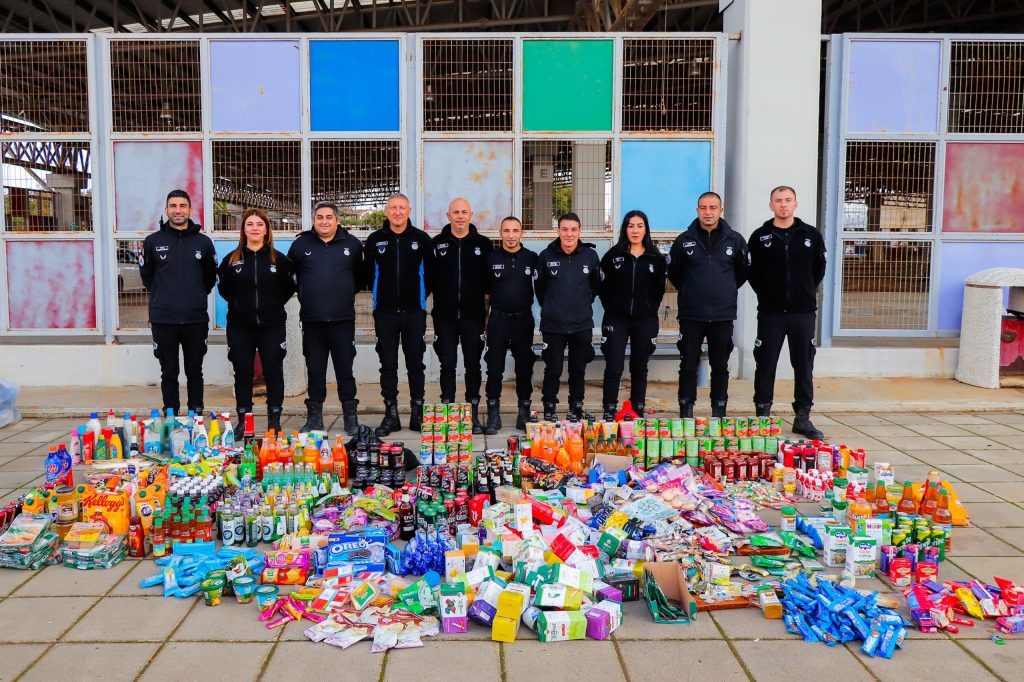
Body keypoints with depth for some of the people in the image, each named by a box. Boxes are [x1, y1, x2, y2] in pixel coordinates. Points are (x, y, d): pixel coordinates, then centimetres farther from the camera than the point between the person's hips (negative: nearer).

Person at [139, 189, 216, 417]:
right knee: (169, 374, 7)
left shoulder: (203, 242, 4)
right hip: (163, 320, 0)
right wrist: (161, 296, 12)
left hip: (196, 319, 0)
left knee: (195, 373, 9)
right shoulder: (153, 241, 4)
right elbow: (146, 275, 15)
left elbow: (211, 276, 16)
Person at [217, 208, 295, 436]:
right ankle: (243, 421, 16)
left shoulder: (279, 259, 1)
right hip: (240, 327, 1)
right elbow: (223, 288, 14)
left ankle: (274, 422, 13)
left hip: (272, 326, -1)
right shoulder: (231, 259, 4)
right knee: (242, 374, 7)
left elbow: (289, 288, 9)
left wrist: (274, 305, 3)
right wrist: (239, 304, 7)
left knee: (273, 373, 3)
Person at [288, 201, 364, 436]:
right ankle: (314, 417, 18)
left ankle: (351, 418, 14)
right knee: (315, 371, 8)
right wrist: (305, 296, 13)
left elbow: (360, 276, 14)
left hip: (343, 319, -1)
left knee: (345, 370, 4)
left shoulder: (352, 244, 4)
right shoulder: (300, 245, 6)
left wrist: (347, 294, 10)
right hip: (312, 320, 1)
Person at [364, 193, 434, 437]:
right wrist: (382, 294, 11)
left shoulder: (422, 239, 1)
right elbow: (368, 273, 12)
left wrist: (420, 295, 8)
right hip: (384, 312, 1)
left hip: (414, 311, -1)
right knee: (388, 365, 4)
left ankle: (417, 414, 14)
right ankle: (391, 414, 12)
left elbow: (430, 271, 9)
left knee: (415, 364, 5)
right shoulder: (374, 240, 3)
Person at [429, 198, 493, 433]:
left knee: (473, 365, 5)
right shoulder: (437, 243, 4)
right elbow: (429, 277, 4)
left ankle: (473, 414, 13)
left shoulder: (483, 243, 4)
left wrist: (485, 306, 0)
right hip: (445, 315, 0)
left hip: (473, 314, 0)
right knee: (447, 365, 6)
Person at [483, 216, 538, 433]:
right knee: (494, 369, 2)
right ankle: (493, 414, 10)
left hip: (524, 319, 1)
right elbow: (485, 291, 8)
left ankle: (524, 412, 18)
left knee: (524, 368, 7)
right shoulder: (491, 258, 2)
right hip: (498, 320, 0)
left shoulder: (531, 258, 2)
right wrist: (484, 318, 5)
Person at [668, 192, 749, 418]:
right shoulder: (684, 240, 0)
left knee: (720, 367, 9)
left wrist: (727, 290, 14)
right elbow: (673, 272, 13)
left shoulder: (735, 240, 2)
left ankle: (719, 413, 19)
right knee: (688, 366, 3)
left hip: (723, 315, 1)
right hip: (691, 315, -1)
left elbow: (743, 272, 17)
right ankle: (686, 412, 12)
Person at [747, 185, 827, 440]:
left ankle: (803, 418, 16)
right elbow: (753, 272, 7)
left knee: (804, 365, 6)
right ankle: (762, 416, 11)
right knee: (765, 364, 1)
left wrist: (806, 292, 8)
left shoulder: (812, 235, 5)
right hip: (770, 312, -1)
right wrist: (767, 294, 4)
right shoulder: (760, 237, 2)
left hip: (803, 311, 1)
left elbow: (819, 269, 13)